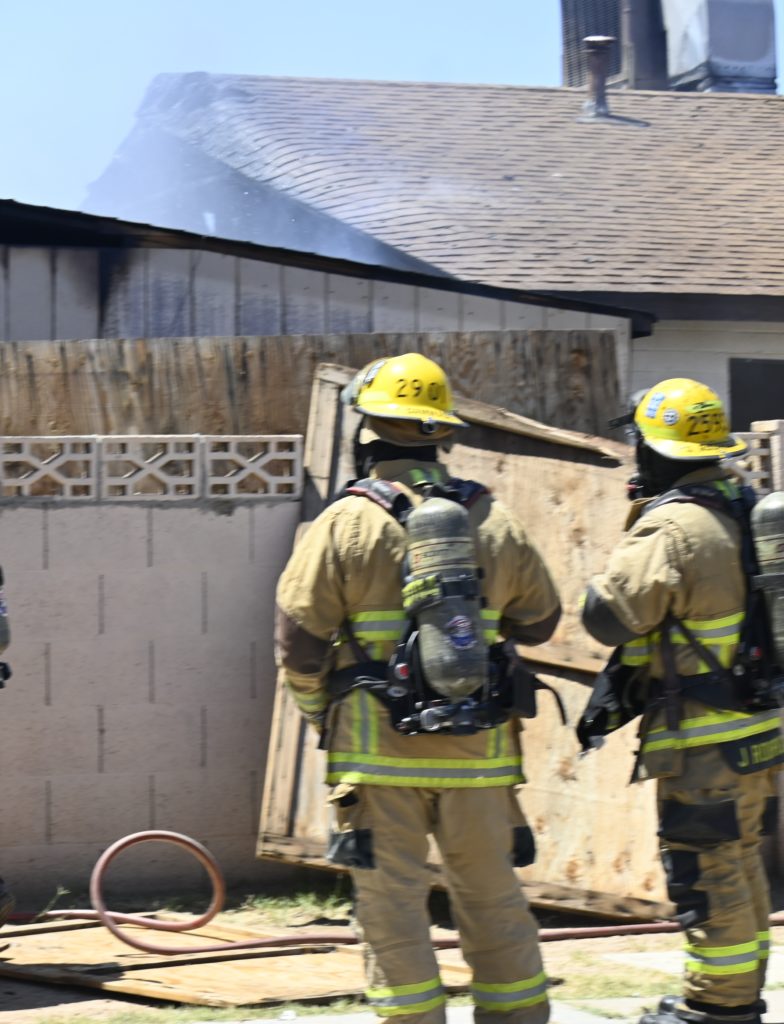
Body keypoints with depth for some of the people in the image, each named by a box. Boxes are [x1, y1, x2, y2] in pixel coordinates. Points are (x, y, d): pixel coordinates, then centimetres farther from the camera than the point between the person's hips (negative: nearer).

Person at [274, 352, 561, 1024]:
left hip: (379, 745, -3)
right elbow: (539, 620, 15)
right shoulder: (495, 522, 3)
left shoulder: (346, 524, -7)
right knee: (493, 898, 13)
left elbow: (300, 640, -5)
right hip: (477, 745, 3)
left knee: (393, 904, 3)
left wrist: (319, 713, 11)